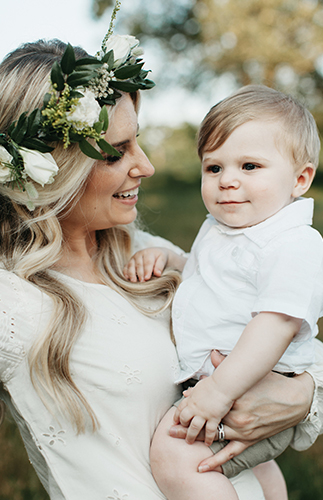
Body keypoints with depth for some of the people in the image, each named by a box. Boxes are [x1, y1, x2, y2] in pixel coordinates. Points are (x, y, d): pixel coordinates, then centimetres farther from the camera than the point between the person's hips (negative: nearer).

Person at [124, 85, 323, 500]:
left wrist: (220, 390, -31)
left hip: (251, 391, -10)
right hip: (206, 377, 10)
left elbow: (276, 325, -28)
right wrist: (164, 258, 8)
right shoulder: (218, 227, 11)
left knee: (174, 453, -28)